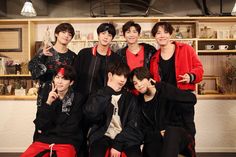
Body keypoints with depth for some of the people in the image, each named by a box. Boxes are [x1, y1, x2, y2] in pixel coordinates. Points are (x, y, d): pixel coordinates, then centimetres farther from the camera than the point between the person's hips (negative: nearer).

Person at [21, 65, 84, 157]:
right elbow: (40, 126, 0)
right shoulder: (47, 97, 9)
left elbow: (71, 128, -4)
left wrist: (47, 130, 3)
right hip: (43, 140, 3)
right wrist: (48, 104, -11)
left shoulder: (78, 99, 0)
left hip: (67, 142, -2)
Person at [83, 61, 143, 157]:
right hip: (102, 136, -1)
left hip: (125, 137, 1)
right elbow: (90, 114, -11)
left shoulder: (130, 98, 11)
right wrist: (107, 91, -7)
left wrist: (118, 144, -10)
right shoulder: (98, 95, 9)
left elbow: (132, 125, 3)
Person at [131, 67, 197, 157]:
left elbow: (192, 99, -17)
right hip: (157, 139, 5)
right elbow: (145, 131, 3)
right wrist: (159, 135, -13)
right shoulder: (140, 103, 5)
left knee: (171, 131, -35)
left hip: (181, 133, -4)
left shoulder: (164, 89, -7)